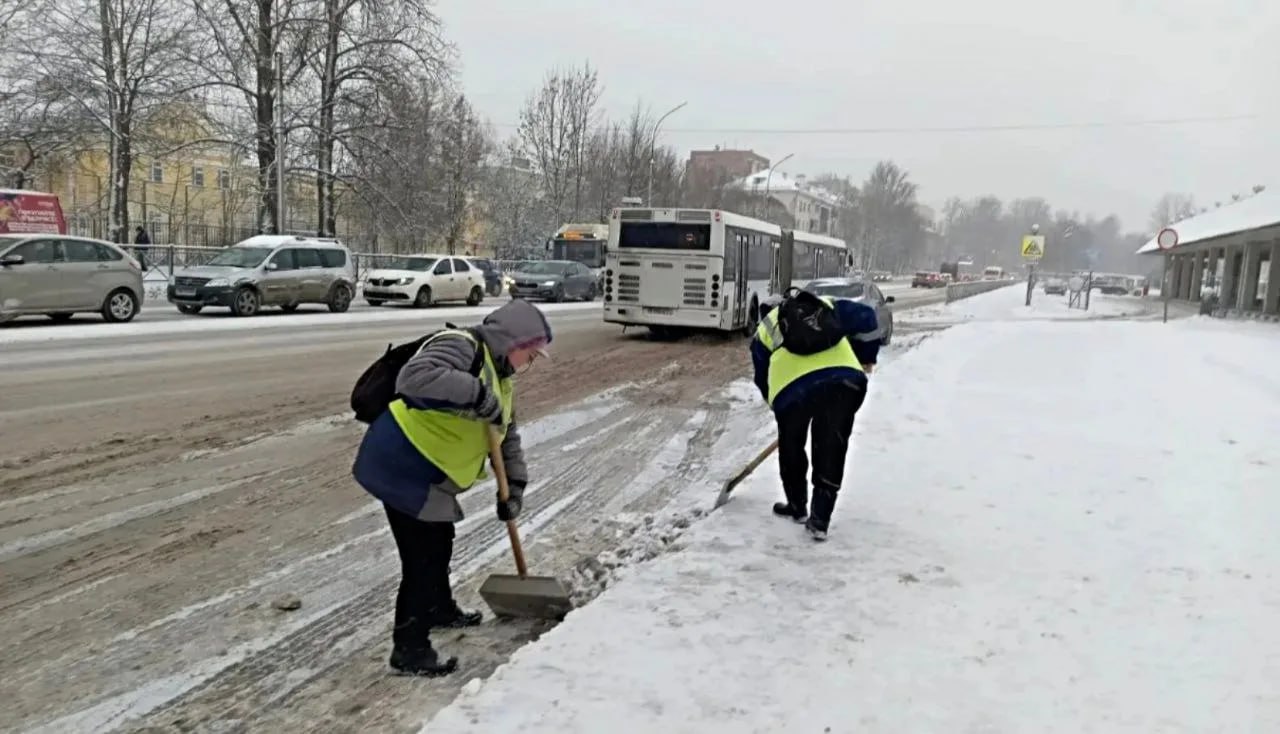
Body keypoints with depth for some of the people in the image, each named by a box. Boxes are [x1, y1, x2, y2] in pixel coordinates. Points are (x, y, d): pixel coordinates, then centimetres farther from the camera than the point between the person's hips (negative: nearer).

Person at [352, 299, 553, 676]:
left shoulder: (500, 379, 13)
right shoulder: (460, 347, -19)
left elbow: (508, 436, 18)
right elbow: (414, 378, -38)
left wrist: (515, 485, 9)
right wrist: (477, 394, -38)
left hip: (430, 475, 10)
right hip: (401, 465, -10)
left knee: (439, 543, 26)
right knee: (423, 555, -6)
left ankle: (440, 608, 49)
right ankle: (409, 649, 6)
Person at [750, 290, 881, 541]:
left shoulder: (763, 330, 29)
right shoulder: (825, 305, 32)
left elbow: (763, 380, 29)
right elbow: (865, 317, 23)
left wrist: (780, 406, 41)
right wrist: (865, 357, 32)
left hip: (791, 386, -1)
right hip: (845, 380, 1)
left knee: (790, 447, 25)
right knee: (831, 450, 17)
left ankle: (797, 507, 38)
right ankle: (820, 520, 17)